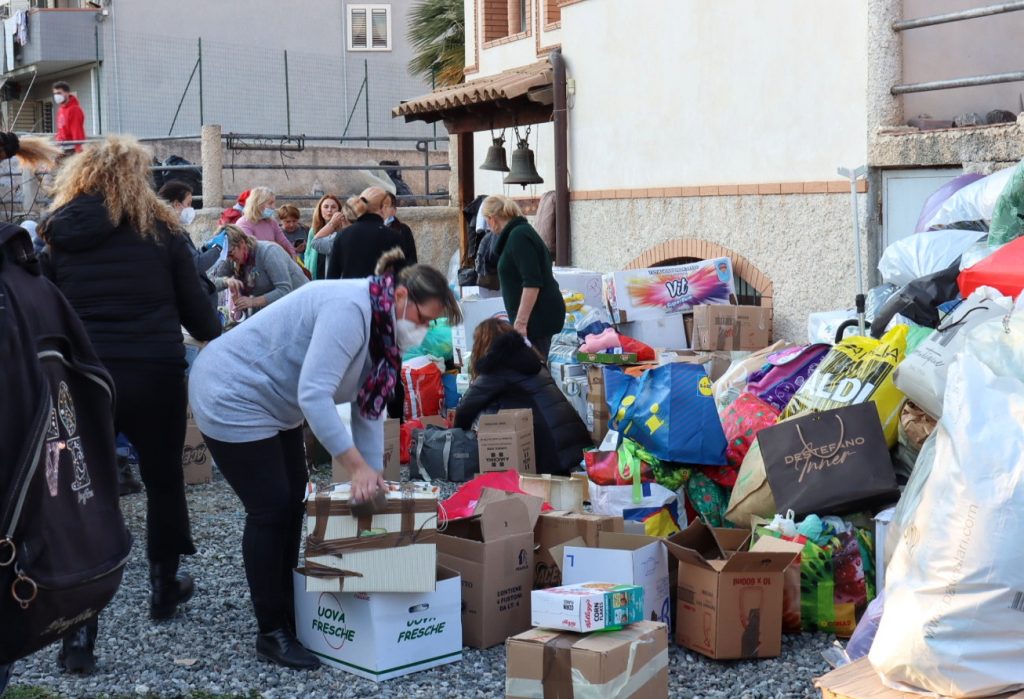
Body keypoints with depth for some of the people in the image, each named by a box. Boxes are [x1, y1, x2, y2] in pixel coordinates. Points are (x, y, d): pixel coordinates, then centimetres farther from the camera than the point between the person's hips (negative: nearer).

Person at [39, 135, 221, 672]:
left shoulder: (58, 234, 5)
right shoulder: (160, 229, 0)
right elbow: (195, 310, 4)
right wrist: (214, 333, 24)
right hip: (154, 373, -1)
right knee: (163, 480, 19)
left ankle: (79, 632, -3)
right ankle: (164, 589, 36)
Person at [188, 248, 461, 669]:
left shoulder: (383, 331, 3)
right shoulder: (350, 310, -29)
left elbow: (369, 410, 6)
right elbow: (313, 395, -35)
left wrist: (373, 477, 0)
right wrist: (356, 466, -33)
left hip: (272, 402, 10)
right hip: (232, 398, -10)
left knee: (292, 502, 12)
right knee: (270, 509, -7)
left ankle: (286, 609, 25)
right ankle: (271, 634, 4)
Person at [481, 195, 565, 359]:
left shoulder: (518, 236, -14)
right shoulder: (521, 231, 18)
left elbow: (532, 282, -23)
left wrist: (521, 321, -24)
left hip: (538, 315, -10)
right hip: (542, 314, 10)